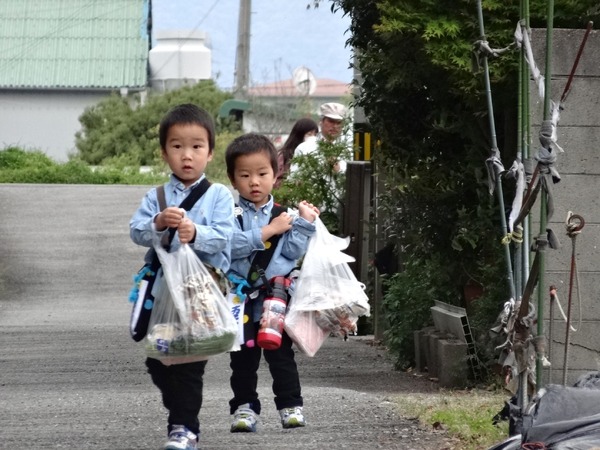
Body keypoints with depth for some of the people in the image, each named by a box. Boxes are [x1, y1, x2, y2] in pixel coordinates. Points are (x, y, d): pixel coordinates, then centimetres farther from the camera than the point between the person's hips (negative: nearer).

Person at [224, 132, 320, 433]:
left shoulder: (284, 214, 4)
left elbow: (293, 251, -2)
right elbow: (230, 245, -20)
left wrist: (305, 223, -10)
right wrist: (268, 232, -19)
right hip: (240, 300, -1)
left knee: (281, 356, 5)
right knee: (243, 360, 8)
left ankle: (291, 405, 12)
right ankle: (244, 407, 16)